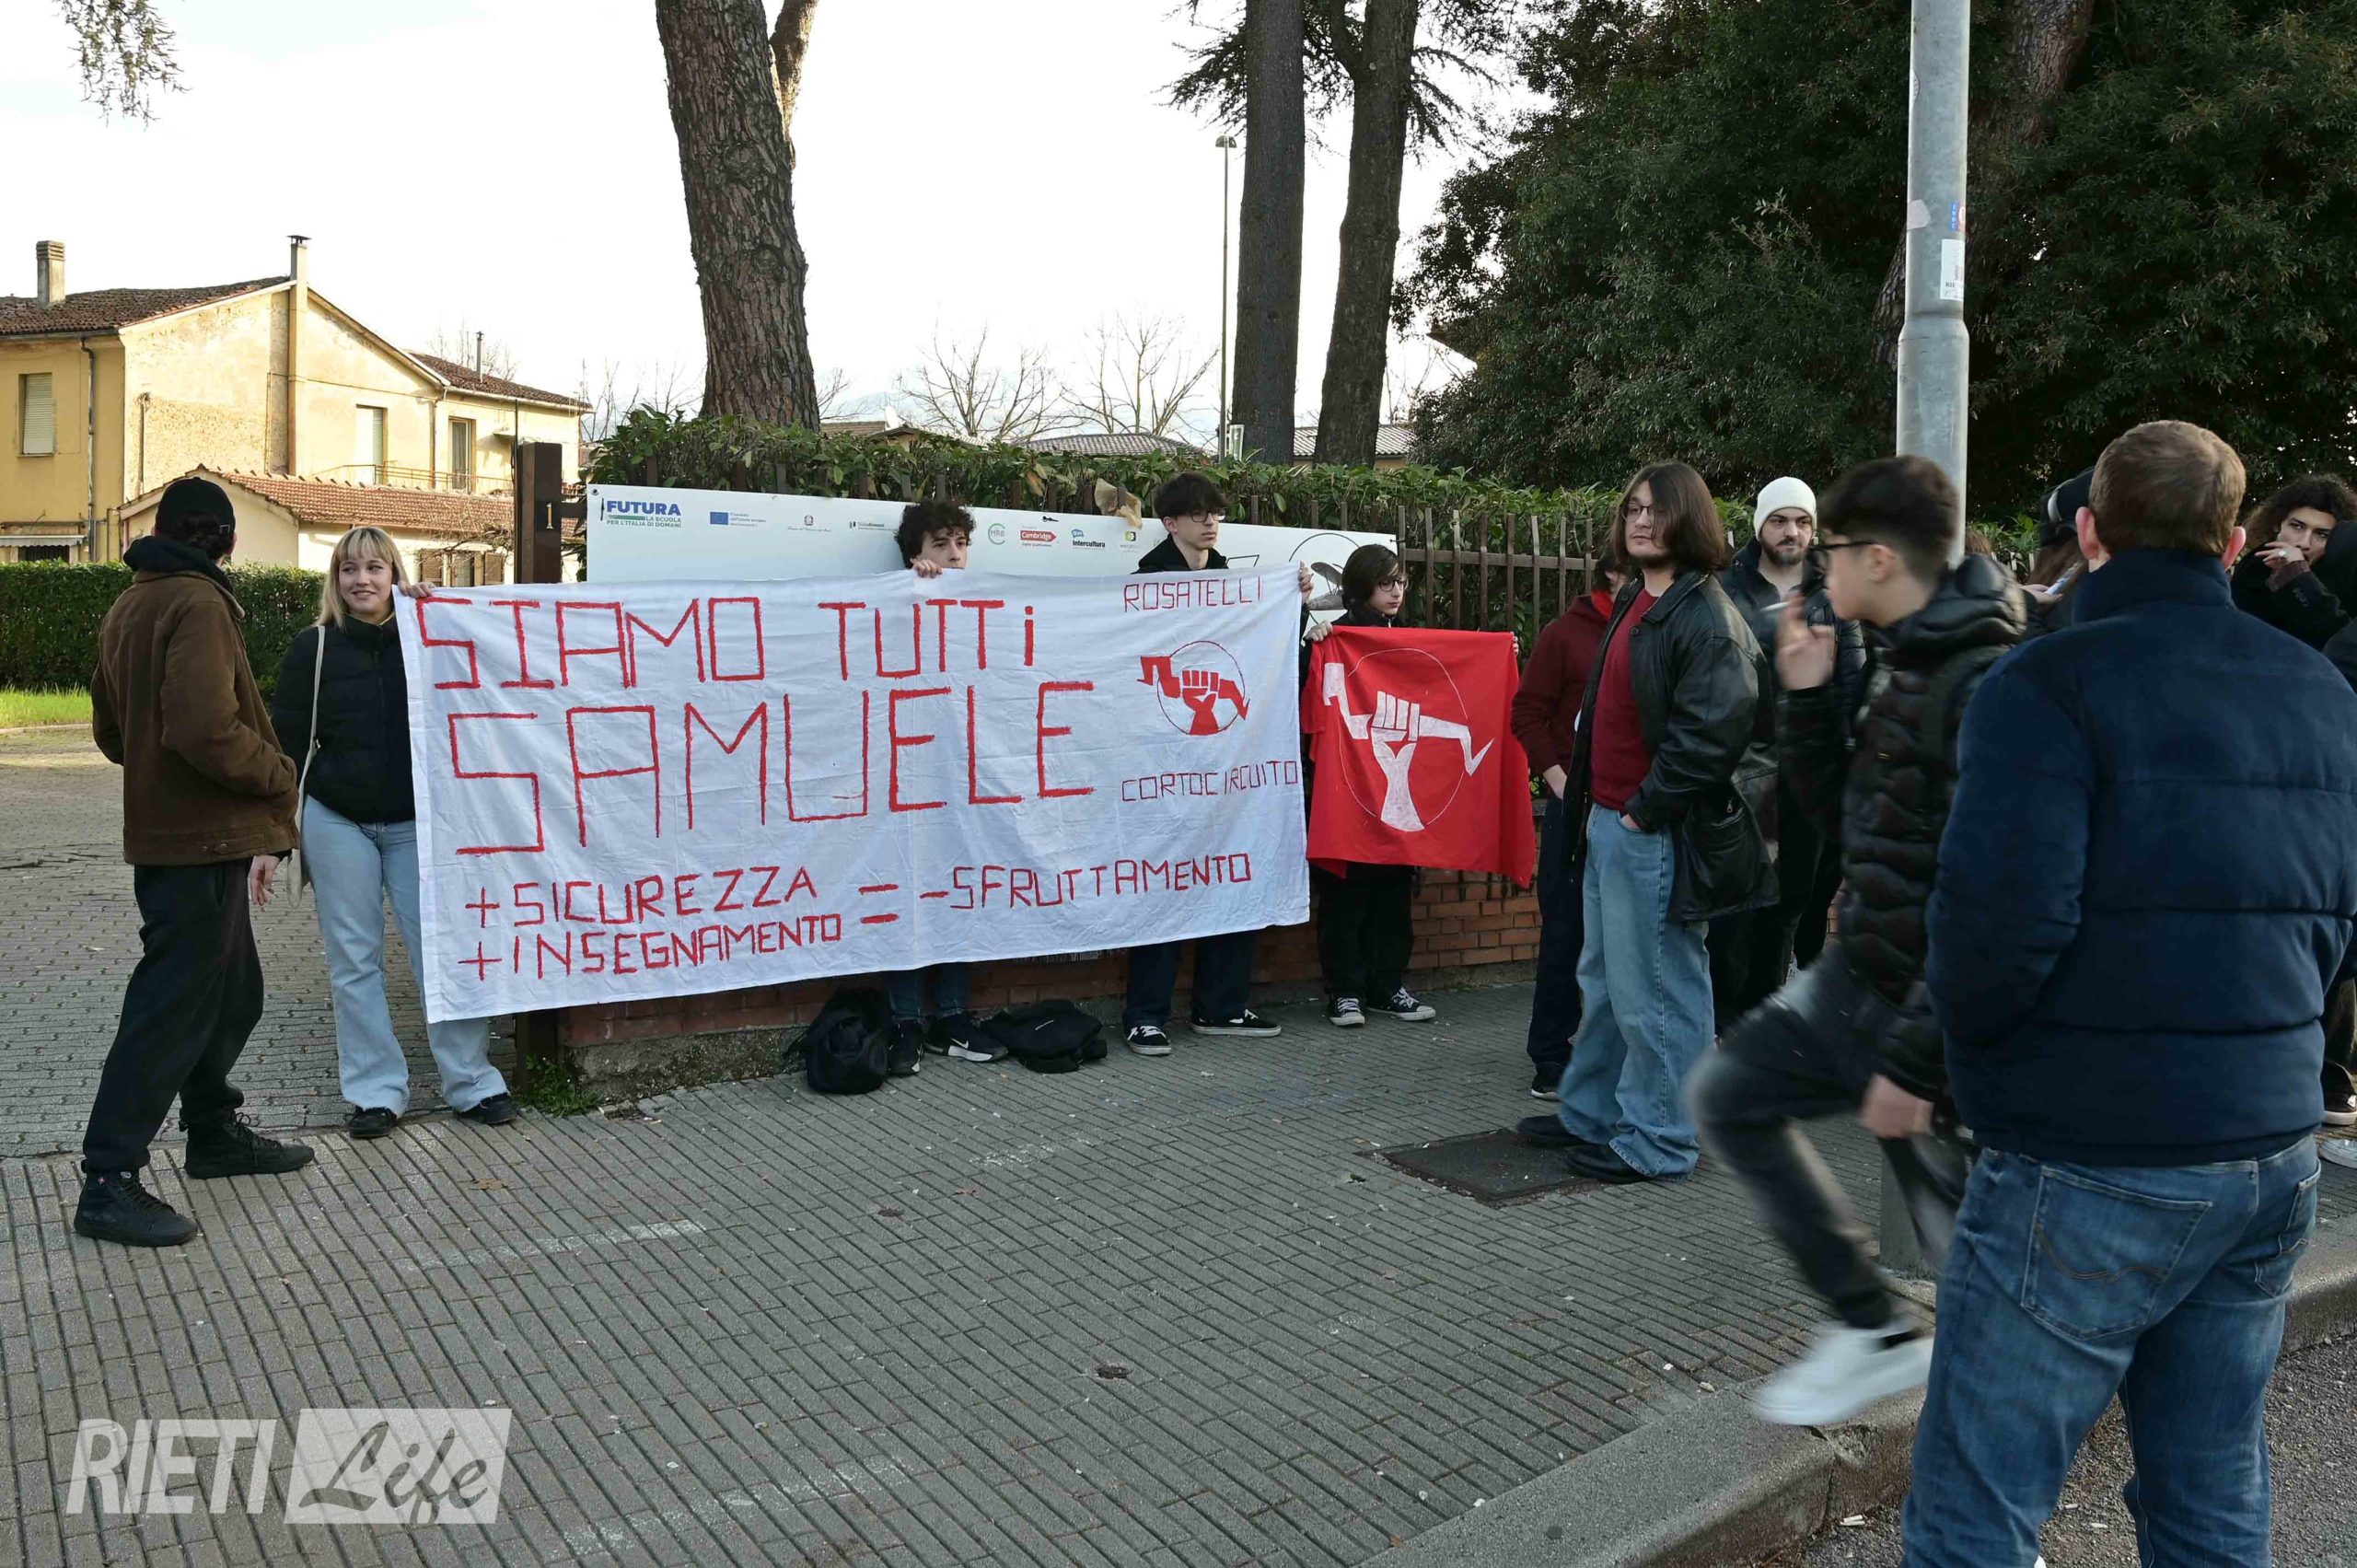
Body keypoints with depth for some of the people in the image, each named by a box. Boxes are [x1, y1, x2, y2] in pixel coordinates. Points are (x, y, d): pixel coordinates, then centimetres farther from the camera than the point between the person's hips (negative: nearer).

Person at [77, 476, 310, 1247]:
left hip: (163, 831, 10)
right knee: (172, 1008, -5)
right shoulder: (197, 604, -16)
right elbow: (207, 728, -28)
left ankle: (214, 1133, 33)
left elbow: (110, 729, 22)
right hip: (203, 841, -10)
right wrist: (278, 775, -12)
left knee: (230, 990, 20)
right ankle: (109, 1182, -1)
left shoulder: (129, 606, 14)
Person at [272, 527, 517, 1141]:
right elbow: (287, 744, 3)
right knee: (354, 959, 4)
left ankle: (472, 1082, 9)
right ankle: (376, 1091, 13)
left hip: (416, 823, 0)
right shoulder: (314, 650, 1)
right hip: (336, 822, 0)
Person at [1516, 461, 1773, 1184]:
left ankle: (1654, 1143, 12)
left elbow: (1709, 734, -21)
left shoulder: (1705, 617, -15)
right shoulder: (1636, 603, 15)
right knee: (1603, 980, 19)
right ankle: (1590, 1115, 33)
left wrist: (1643, 812, -16)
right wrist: (1594, 805, 14)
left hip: (1657, 833, -10)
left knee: (1653, 990, 0)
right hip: (1609, 821, 10)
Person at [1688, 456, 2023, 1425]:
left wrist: (1916, 1062, -25)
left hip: (1932, 1010, -10)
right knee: (1730, 1094, 15)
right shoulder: (1899, 662, 8)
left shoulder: (1981, 686, -23)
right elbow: (1833, 798, 17)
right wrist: (1807, 694, 1)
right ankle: (1873, 1330, 21)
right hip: (1856, 972, 10)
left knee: (1967, 1235, 3)